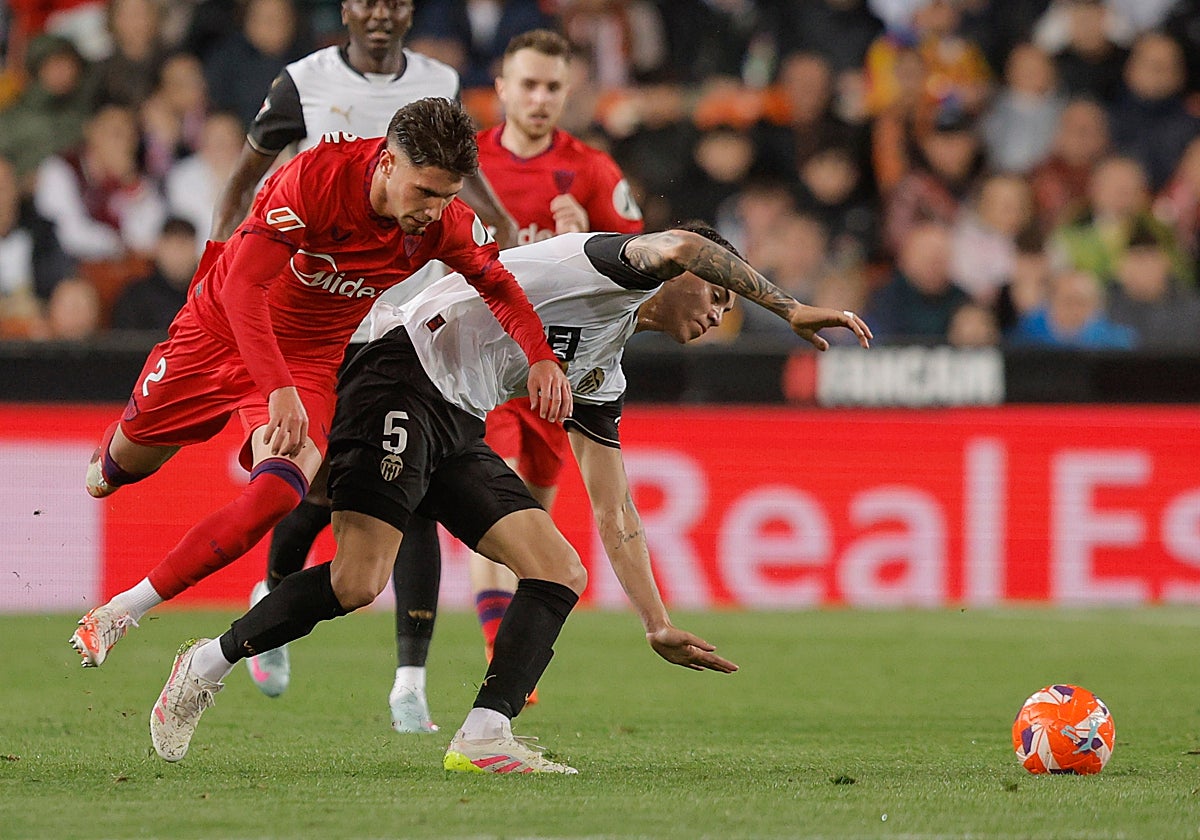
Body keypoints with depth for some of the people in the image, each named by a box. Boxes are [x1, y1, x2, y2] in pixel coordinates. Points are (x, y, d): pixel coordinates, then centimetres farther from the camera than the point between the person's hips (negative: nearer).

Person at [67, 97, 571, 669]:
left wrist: (540, 356, -15)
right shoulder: (316, 177, -32)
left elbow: (498, 285, 3)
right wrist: (279, 391, -44)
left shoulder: (444, 221, -18)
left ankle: (124, 610, -12)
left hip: (311, 358, 2)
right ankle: (107, 467, 60)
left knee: (279, 493, -24)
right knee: (135, 452, 17)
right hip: (222, 327, -2)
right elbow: (242, 286, -34)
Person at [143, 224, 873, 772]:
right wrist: (789, 309, -22)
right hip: (401, 384, -9)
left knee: (561, 571, -5)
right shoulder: (612, 267, -1)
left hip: (460, 433, 9)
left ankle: (484, 736, -16)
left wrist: (660, 627, 20)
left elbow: (615, 514, 24)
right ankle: (208, 665, -2)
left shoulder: (603, 381, 21)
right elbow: (684, 247, -26)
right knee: (358, 582, -22)